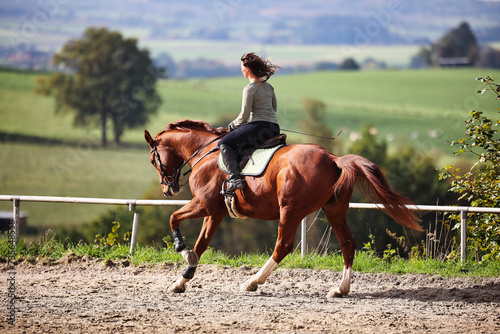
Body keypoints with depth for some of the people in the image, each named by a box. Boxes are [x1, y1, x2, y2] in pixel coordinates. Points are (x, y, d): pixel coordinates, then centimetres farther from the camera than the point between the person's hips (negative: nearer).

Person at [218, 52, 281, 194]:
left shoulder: (250, 89, -11)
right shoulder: (268, 86, 14)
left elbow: (244, 115, -11)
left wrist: (234, 124, 9)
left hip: (259, 126, -9)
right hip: (274, 128, 9)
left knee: (224, 144, -5)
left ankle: (235, 178, -20)